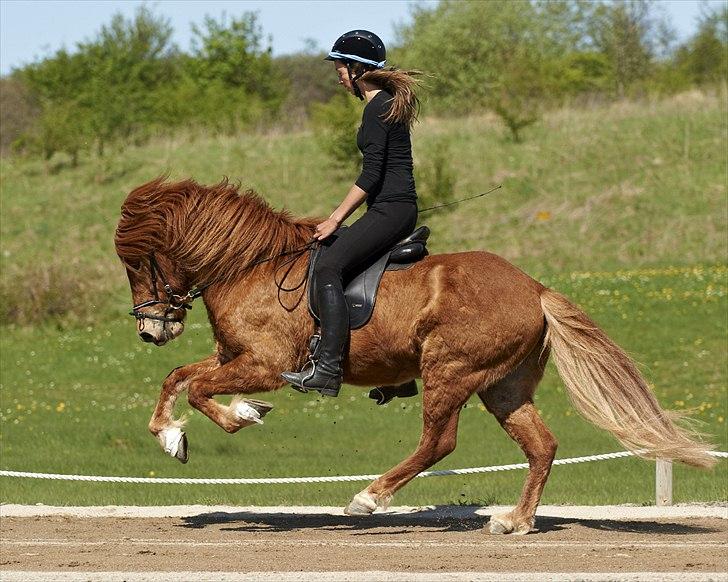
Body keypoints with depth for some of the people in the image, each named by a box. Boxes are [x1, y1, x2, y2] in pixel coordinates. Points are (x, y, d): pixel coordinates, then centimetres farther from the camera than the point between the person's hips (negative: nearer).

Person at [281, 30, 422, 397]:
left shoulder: (377, 108, -13)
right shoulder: (389, 102, 18)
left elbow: (371, 174, -19)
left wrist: (336, 218, -15)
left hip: (389, 210, -11)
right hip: (399, 210, 11)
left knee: (328, 267, -21)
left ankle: (328, 368, -32)